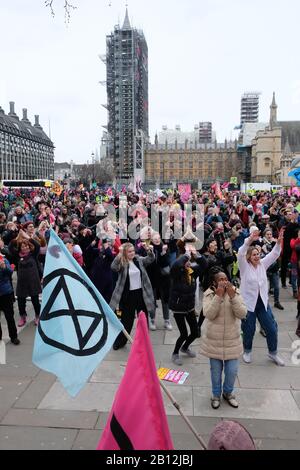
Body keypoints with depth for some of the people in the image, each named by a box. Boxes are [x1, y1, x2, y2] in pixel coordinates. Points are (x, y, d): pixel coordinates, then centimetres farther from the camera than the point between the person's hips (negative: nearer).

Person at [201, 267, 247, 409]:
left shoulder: (235, 292, -7)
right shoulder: (209, 294, -12)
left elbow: (242, 314, -16)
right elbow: (209, 314, -24)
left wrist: (232, 296, -28)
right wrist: (218, 296, -31)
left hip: (232, 340, 2)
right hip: (214, 340, -1)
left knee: (232, 371, 8)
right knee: (216, 370, 14)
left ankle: (228, 392, 37)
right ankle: (216, 394, 39)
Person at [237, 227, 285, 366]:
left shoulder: (262, 264, 5)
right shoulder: (245, 266, -9)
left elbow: (274, 254, -1)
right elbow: (240, 254, -28)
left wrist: (279, 241, -18)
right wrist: (249, 240, -40)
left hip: (263, 302, 4)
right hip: (248, 303, -4)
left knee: (272, 329, 7)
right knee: (248, 330, 8)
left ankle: (273, 352, 28)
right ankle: (247, 351, 33)